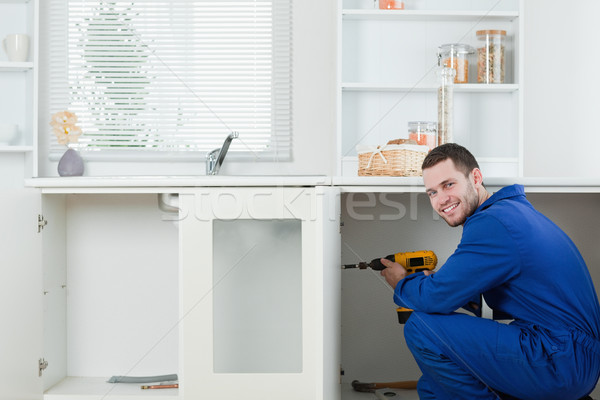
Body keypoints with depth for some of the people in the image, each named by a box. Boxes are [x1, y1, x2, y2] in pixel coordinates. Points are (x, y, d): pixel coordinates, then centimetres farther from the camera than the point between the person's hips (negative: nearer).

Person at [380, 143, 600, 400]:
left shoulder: (492, 224, -20)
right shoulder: (511, 207, 13)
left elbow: (437, 298, -21)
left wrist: (401, 284, 1)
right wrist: (425, 280, 8)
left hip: (559, 363, -11)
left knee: (422, 327, -18)